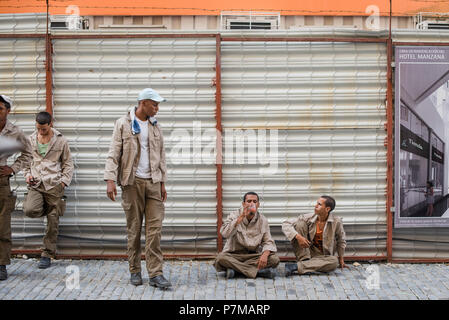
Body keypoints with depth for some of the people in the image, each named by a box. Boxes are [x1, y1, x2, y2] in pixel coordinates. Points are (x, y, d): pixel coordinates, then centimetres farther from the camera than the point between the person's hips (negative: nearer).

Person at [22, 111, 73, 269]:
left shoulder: (61, 140, 3)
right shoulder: (31, 139, 10)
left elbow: (68, 164, 7)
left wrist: (63, 182, -5)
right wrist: (28, 174, 3)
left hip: (54, 185, -2)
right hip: (36, 184, 2)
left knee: (52, 222, -1)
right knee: (30, 210, -25)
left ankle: (47, 254, 11)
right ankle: (48, 209, 10)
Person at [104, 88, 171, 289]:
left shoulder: (155, 126, 14)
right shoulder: (123, 124, 0)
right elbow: (114, 154, -4)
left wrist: (162, 182, 13)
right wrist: (110, 180, -14)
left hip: (153, 182, 3)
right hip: (132, 182, -3)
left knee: (155, 228, -4)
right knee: (134, 228, 4)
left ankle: (155, 274, -4)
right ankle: (135, 271, 15)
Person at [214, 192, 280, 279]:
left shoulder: (263, 220, 4)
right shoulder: (234, 216, -2)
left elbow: (268, 242, 1)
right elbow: (225, 233, -20)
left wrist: (265, 255, -22)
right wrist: (241, 217, -24)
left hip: (253, 256, 2)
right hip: (234, 255, -2)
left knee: (274, 259, -23)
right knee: (220, 258, -34)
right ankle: (258, 271, -29)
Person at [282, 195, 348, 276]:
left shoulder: (336, 222, -12)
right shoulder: (309, 218, -10)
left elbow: (341, 241, 6)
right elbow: (286, 224, -14)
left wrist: (341, 259, 13)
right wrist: (298, 236, -30)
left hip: (322, 256, 0)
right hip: (307, 252, 1)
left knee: (334, 261, -37)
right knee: (300, 223, -18)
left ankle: (296, 266, -39)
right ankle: (304, 261, -23)